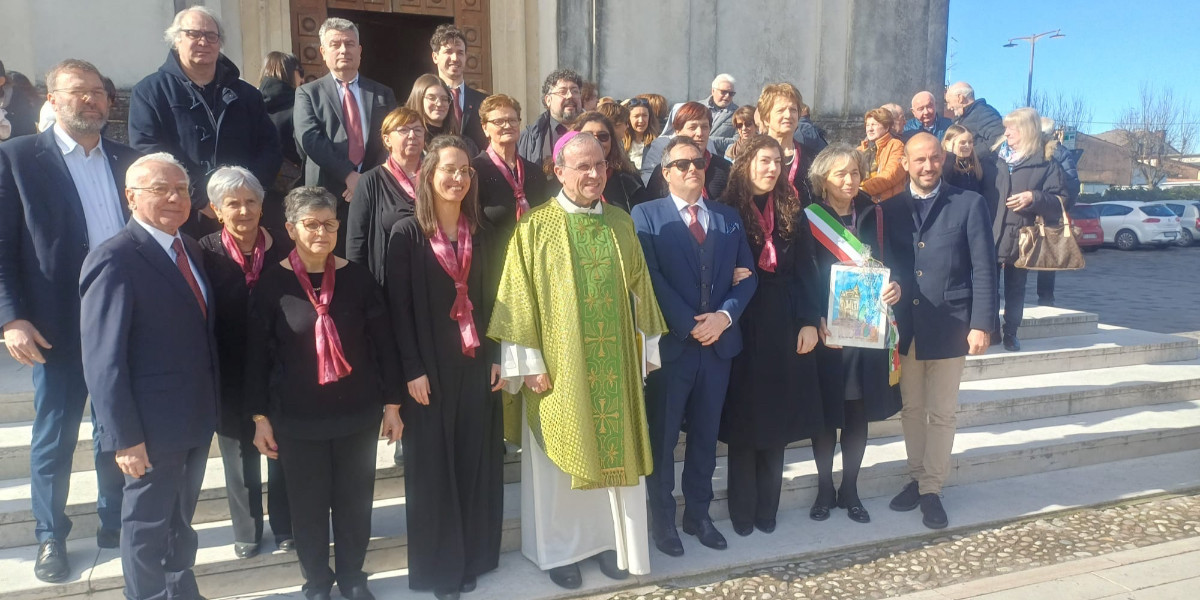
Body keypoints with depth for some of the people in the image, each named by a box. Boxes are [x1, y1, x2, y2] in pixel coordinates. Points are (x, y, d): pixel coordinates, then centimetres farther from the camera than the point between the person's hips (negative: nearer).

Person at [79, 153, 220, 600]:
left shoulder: (190, 249, 6)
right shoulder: (114, 261, -19)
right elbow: (103, 360, -21)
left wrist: (213, 405, 7)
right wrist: (124, 436, -21)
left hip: (198, 416, 8)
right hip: (153, 427, -8)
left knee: (180, 519, 24)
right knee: (148, 525, 13)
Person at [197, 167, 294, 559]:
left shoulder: (283, 249, -7)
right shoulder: (205, 253, -10)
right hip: (231, 376, 0)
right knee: (240, 455, 15)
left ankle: (284, 527, 34)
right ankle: (246, 531, 35)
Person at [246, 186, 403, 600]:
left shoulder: (357, 277, -5)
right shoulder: (272, 283, -8)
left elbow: (383, 343, 1)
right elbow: (257, 354, -3)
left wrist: (392, 403, 2)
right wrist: (259, 416, -2)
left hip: (357, 412, 1)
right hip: (297, 418, -1)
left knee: (355, 500, 13)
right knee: (308, 503, 12)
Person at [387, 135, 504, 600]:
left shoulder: (478, 234, 8)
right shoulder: (407, 233, -7)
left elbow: (488, 299, 9)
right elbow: (398, 306, -10)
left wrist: (495, 357, 3)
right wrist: (412, 370, -14)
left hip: (476, 364, 4)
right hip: (430, 368, -4)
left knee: (476, 460, 11)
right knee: (433, 465, 6)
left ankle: (473, 556, 26)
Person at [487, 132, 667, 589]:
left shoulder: (621, 223, 6)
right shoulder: (535, 227, -7)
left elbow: (639, 290, 10)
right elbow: (519, 298, -8)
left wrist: (646, 350, 8)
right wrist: (530, 363, -12)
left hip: (615, 366, 4)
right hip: (558, 366, -3)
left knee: (615, 452, 11)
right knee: (561, 458, 8)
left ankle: (608, 539, 30)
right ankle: (559, 548, 26)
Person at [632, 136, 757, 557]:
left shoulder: (729, 218, 11)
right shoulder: (646, 215, -2)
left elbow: (746, 276, 6)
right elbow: (650, 279, -11)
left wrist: (724, 316, -11)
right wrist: (690, 325, -15)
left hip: (718, 344, 4)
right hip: (669, 344, -4)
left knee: (705, 435, 14)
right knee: (662, 438, 7)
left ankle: (698, 514, 29)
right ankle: (663, 519, 23)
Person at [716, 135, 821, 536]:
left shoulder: (791, 213, 7)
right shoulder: (728, 212, -3)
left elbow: (805, 273, 5)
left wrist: (809, 321, -1)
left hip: (785, 328, 3)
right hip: (744, 327, -3)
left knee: (778, 414, 9)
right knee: (743, 417, 5)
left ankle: (767, 508, 22)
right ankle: (742, 510, 19)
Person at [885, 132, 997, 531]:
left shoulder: (969, 204, -2)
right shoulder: (890, 207, 6)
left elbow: (984, 269, -4)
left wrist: (981, 324, -10)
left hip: (949, 326, -3)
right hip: (905, 326, 3)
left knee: (942, 413, 5)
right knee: (911, 409, 13)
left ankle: (931, 489, 16)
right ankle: (917, 478, 27)